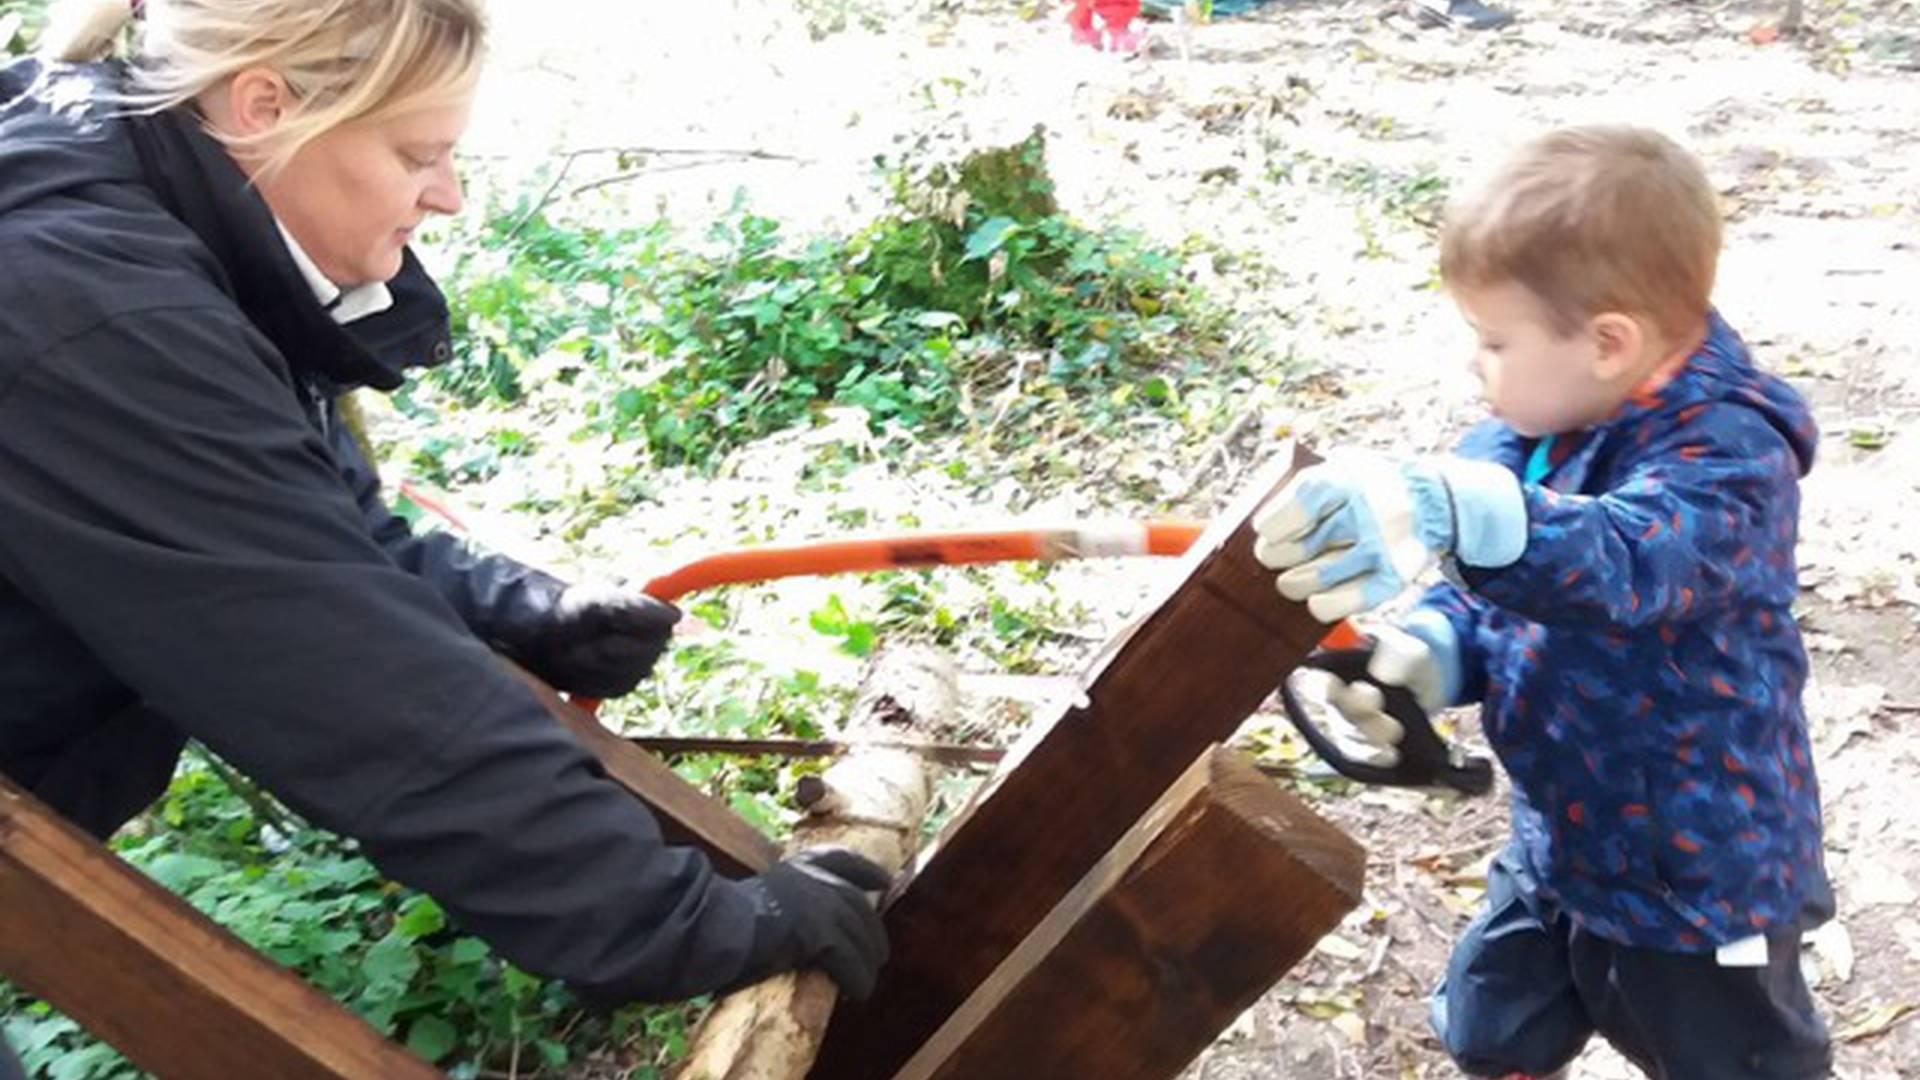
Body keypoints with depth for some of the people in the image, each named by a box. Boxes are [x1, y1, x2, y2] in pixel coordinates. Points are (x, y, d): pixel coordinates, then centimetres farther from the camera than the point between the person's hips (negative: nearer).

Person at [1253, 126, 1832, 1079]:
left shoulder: (1727, 456, -29)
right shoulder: (1525, 433, -5)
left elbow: (1628, 559, -49)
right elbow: (1490, 601, 3)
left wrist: (1449, 513, -66)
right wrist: (1427, 655, -20)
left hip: (1703, 880, -7)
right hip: (1557, 847, 7)